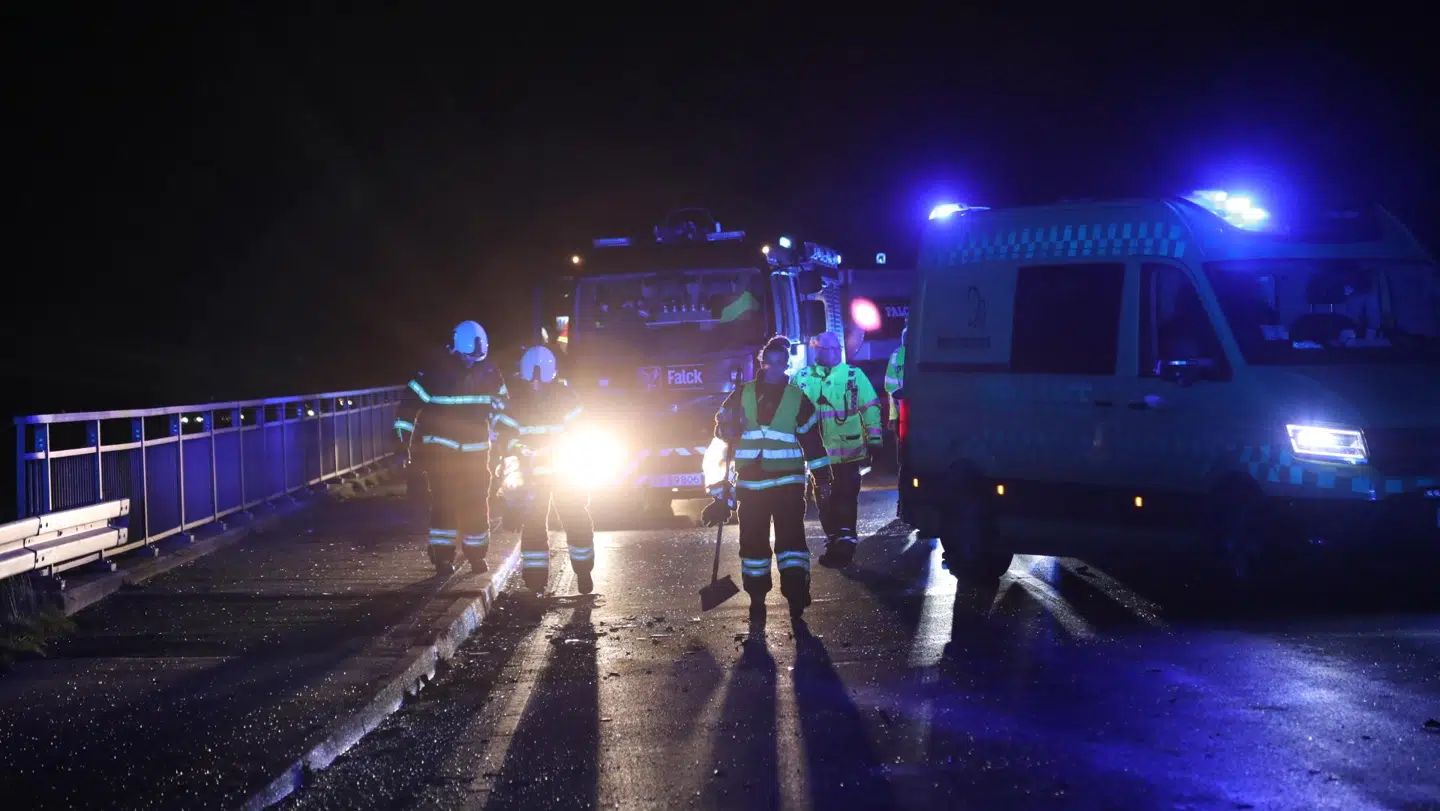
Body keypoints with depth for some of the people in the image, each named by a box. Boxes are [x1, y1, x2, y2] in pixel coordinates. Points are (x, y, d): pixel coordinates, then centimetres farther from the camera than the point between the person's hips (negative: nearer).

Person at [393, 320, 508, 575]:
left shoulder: (489, 374, 0)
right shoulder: (436, 373, -13)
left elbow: (501, 408, 13)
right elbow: (409, 405, -11)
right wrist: (403, 443, -13)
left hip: (475, 451, 3)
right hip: (441, 451, -3)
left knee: (476, 505, 5)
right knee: (444, 503, -5)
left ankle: (476, 554, 17)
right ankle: (442, 555, 3)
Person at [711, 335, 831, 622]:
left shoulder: (798, 399, 5)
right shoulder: (742, 395, 6)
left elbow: (811, 440, 7)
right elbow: (722, 429, 10)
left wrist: (822, 477, 5)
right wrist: (730, 428, -13)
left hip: (788, 480, -1)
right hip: (751, 482, 1)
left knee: (791, 535, -9)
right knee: (753, 540, 5)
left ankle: (796, 593, -6)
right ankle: (757, 597, 14)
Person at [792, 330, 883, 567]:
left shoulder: (854, 375, -1)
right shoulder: (802, 378, 4)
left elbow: (871, 407, 2)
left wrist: (874, 439, 0)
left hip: (849, 452, -3)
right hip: (817, 454, 3)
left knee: (846, 498, -3)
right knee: (825, 501, 10)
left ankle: (844, 542, -1)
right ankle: (835, 543, 21)